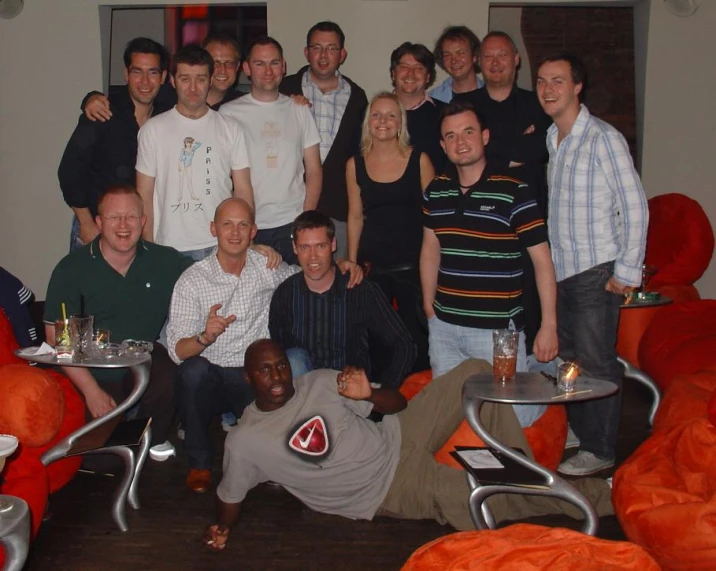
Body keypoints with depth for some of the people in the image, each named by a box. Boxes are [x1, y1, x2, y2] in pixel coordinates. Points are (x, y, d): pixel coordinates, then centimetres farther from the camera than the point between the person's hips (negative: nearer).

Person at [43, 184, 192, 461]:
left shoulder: (165, 261, -2)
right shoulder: (71, 269, -9)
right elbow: (57, 338, -9)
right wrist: (91, 391, -15)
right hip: (93, 377, -2)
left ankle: (155, 437, 3)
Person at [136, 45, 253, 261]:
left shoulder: (230, 129, 7)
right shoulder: (153, 130, 3)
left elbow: (243, 190, 5)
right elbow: (145, 195, 3)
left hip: (220, 247, 1)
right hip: (169, 248, -1)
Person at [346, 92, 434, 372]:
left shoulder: (419, 160, -2)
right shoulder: (355, 165, 4)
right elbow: (355, 217, 10)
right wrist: (352, 262, 9)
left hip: (413, 262, -2)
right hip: (372, 265, 2)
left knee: (417, 333, 3)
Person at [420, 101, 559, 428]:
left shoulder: (513, 192, -10)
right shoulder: (435, 193, 6)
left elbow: (542, 259, -9)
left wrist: (549, 326, -10)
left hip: (497, 330, -5)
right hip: (444, 328, 5)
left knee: (512, 417, -2)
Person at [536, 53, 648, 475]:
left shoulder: (604, 138, -11)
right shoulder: (551, 139, 11)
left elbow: (636, 207, -12)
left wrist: (627, 271, -14)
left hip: (597, 271, -7)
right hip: (561, 269, 7)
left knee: (595, 363, -3)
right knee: (568, 358, 13)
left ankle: (600, 451, 9)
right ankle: (576, 436, 27)